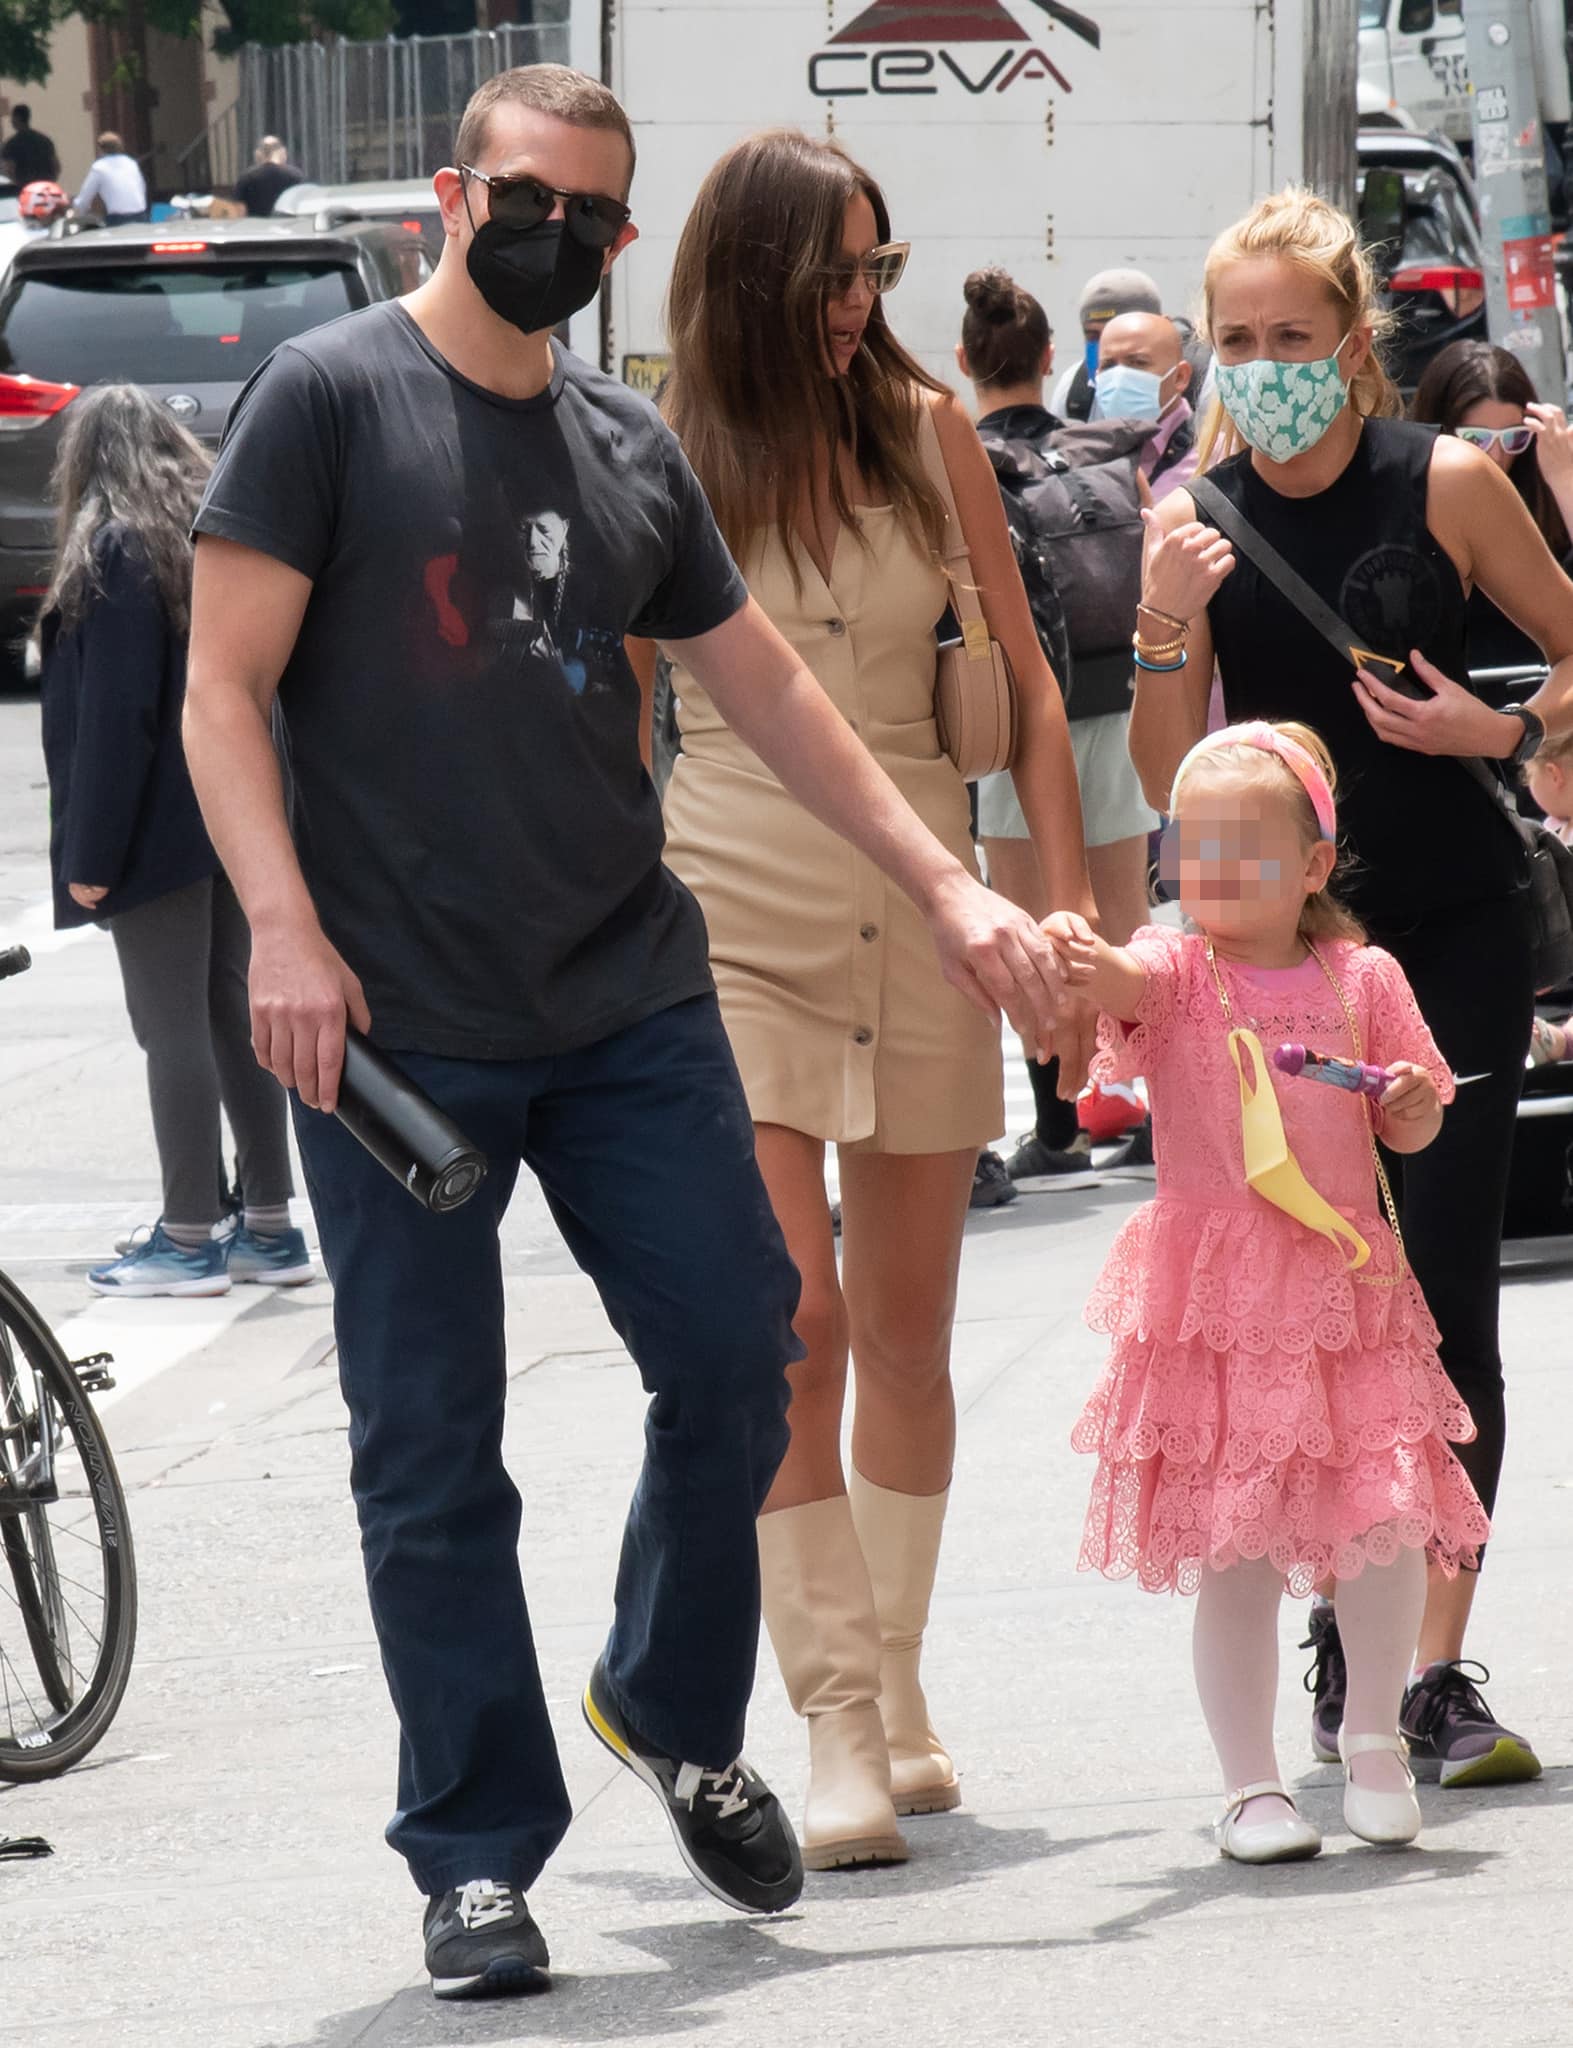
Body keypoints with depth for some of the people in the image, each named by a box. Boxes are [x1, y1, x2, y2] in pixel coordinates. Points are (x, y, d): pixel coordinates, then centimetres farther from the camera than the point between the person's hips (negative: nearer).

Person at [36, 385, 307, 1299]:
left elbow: (113, 716, -17)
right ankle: (270, 1229, 14)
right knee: (236, 1014, 12)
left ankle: (191, 1239, -1)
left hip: (159, 827, -8)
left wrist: (91, 853, -14)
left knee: (173, 1025, -3)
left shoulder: (114, 554, -14)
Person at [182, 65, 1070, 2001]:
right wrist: (284, 928, -17)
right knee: (430, 1456, -1)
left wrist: (950, 890, 21)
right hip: (396, 1027, -5)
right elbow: (224, 691, -6)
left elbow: (768, 690, 22)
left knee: (738, 1349, 0)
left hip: (632, 1004, 5)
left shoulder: (632, 450, 13)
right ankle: (477, 1856, 7)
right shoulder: (329, 396, -2)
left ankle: (674, 1715, 24)